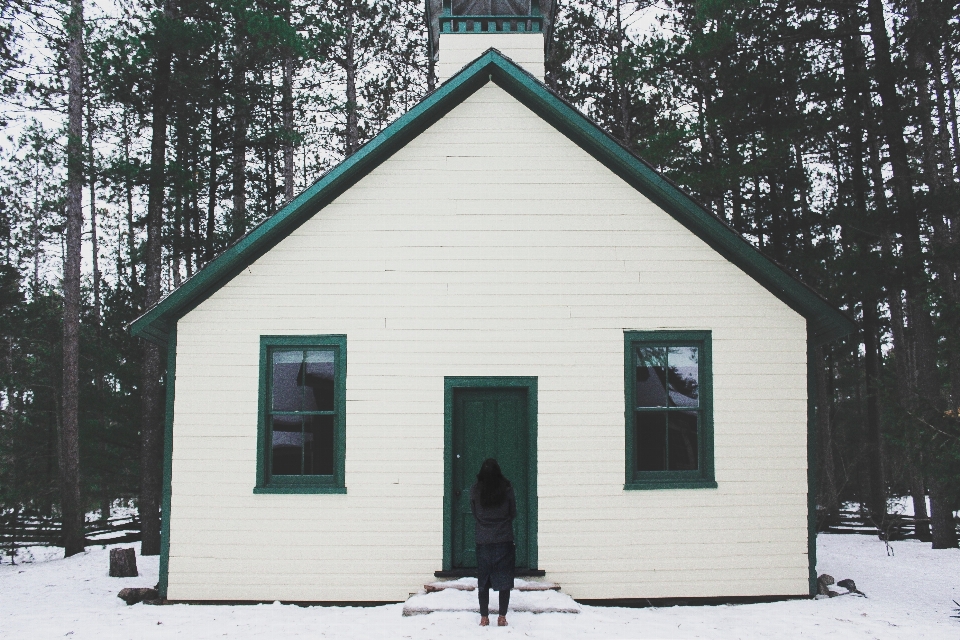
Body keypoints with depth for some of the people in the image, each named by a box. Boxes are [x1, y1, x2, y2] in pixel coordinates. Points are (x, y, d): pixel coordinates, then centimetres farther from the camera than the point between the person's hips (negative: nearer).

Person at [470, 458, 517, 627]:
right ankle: (502, 617, 6)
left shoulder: (475, 490, -6)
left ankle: (484, 617, 11)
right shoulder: (506, 489, -8)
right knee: (504, 579, 6)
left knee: (483, 580, 9)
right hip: (504, 540, -1)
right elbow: (513, 513, 3)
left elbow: (474, 513, 5)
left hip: (483, 541, 1)